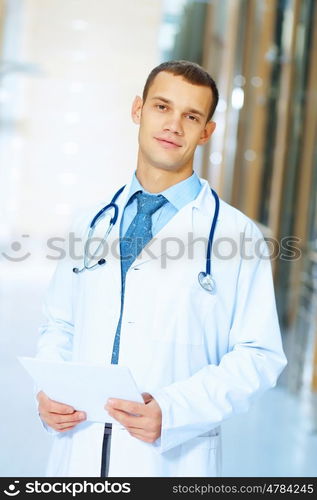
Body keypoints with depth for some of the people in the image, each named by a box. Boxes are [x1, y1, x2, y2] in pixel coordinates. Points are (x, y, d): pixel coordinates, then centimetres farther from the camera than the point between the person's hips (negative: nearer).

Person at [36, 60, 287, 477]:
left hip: (172, 458, -3)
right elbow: (60, 326, 13)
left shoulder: (237, 235, -6)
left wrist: (172, 411, -20)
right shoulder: (92, 225, 8)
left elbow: (260, 356, -8)